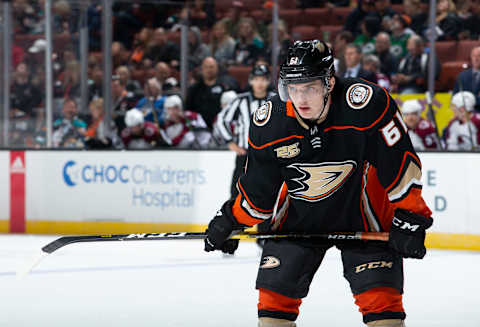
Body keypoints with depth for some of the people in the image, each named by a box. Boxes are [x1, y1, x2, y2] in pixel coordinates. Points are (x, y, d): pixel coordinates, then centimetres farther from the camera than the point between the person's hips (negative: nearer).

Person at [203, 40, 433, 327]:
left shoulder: (367, 104, -28)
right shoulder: (269, 122, -16)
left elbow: (400, 161, -21)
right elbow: (259, 184, 1)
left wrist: (408, 217, -21)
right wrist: (232, 221, 4)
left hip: (362, 214, -3)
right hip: (299, 216, 3)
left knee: (381, 301, -12)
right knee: (275, 293, 0)